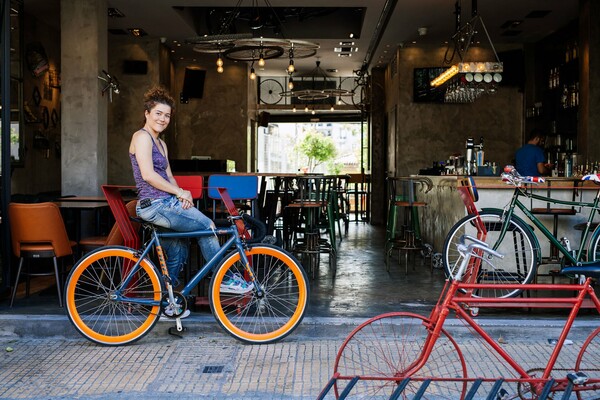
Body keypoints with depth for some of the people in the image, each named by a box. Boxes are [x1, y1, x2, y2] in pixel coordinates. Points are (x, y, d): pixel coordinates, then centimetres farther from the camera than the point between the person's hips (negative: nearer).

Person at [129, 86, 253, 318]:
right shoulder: (142, 136, -8)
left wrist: (181, 195, -3)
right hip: (154, 205, -10)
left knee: (177, 251, 12)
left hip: (166, 204, 10)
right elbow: (148, 175, -19)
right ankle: (224, 279, -2)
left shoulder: (161, 143, 21)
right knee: (207, 227, -13)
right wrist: (180, 193, -14)